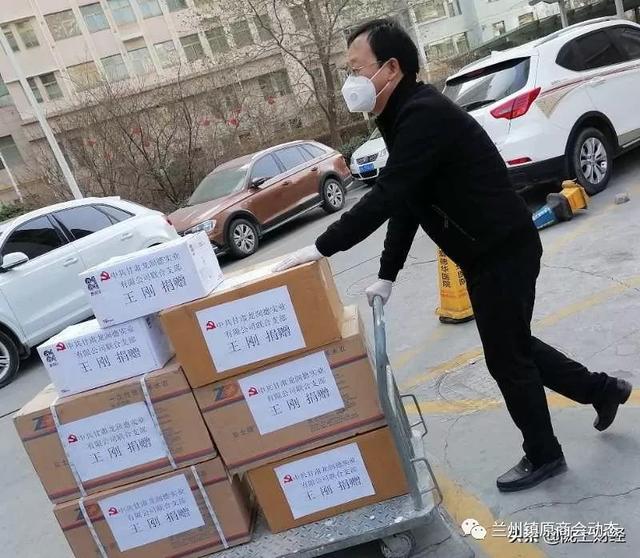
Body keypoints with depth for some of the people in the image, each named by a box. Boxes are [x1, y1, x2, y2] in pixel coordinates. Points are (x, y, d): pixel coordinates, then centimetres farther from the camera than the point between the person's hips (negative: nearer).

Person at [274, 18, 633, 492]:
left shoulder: (424, 115, -23)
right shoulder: (406, 117, 10)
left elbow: (385, 197, -31)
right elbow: (404, 203, 9)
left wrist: (320, 248, -26)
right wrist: (387, 275, 7)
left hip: (504, 251, -10)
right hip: (489, 251, 10)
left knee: (506, 356, 5)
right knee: (512, 344, 22)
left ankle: (543, 456, 27)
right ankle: (601, 388, 42)